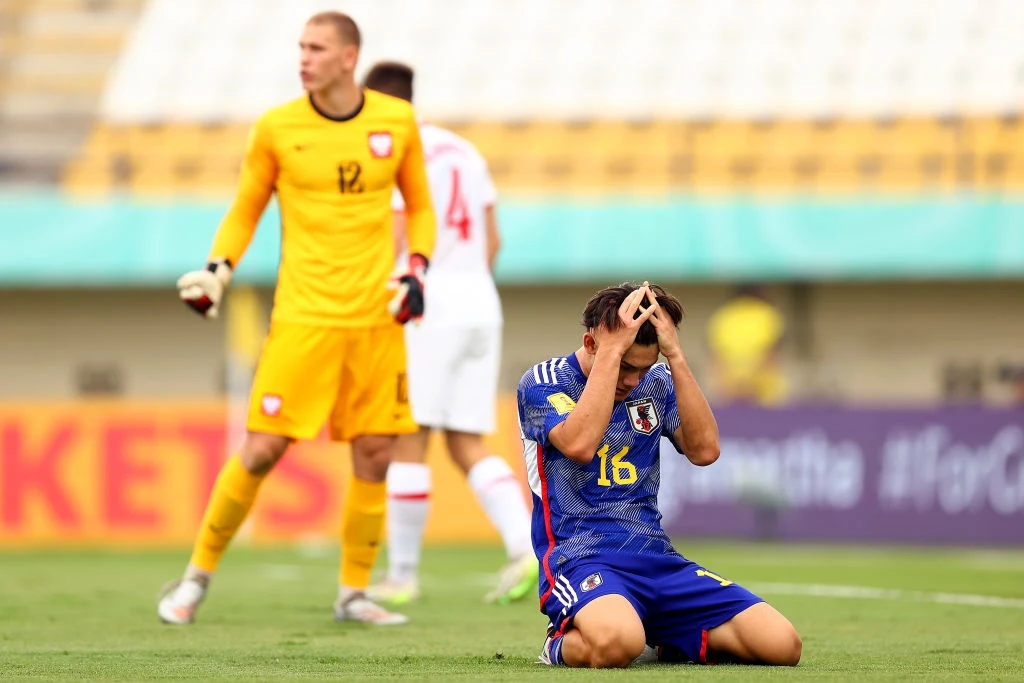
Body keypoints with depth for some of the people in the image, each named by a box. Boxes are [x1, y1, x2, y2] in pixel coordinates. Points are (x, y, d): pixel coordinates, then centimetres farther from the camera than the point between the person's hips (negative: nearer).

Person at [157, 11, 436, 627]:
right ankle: (199, 575, 7)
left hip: (377, 320, 2)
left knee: (375, 456, 2)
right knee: (262, 451, -8)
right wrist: (219, 268, -8)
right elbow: (246, 210, 9)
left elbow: (419, 205, 15)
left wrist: (417, 269, -1)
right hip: (304, 317, -2)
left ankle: (353, 593, 16)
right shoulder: (276, 129, -2)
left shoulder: (397, 121, 3)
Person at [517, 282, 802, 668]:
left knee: (782, 644, -16)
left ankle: (663, 643, 10)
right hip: (580, 559, -5)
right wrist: (612, 350, -20)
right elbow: (579, 444, -22)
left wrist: (675, 356, -10)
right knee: (616, 643, -42)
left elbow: (705, 450, -4)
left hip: (656, 559, 5)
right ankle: (564, 644, -5)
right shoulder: (543, 382, -1)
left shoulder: (657, 383, 13)